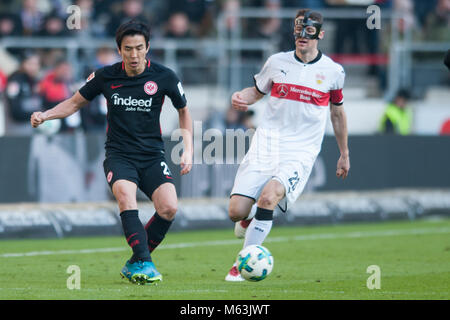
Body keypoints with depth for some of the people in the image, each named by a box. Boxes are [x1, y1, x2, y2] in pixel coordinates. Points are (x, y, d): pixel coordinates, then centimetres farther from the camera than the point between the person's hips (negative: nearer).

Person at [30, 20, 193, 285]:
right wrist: (45, 115, -3)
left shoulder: (164, 77, -3)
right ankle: (144, 263, -35)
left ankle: (135, 265, -3)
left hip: (152, 156, 1)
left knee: (169, 208, -22)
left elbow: (184, 111, 12)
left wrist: (188, 149, 3)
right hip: (119, 155, -1)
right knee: (125, 193, -34)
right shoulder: (105, 77, -1)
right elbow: (75, 103, 13)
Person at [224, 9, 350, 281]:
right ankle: (249, 220, 28)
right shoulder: (277, 62, 7)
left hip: (301, 153, -2)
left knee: (269, 195, -30)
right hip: (266, 144, 2)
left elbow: (337, 113, 19)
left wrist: (344, 154, 24)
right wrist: (241, 97, -2)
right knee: (236, 211, -12)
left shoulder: (333, 72, 5)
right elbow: (257, 91, 22)